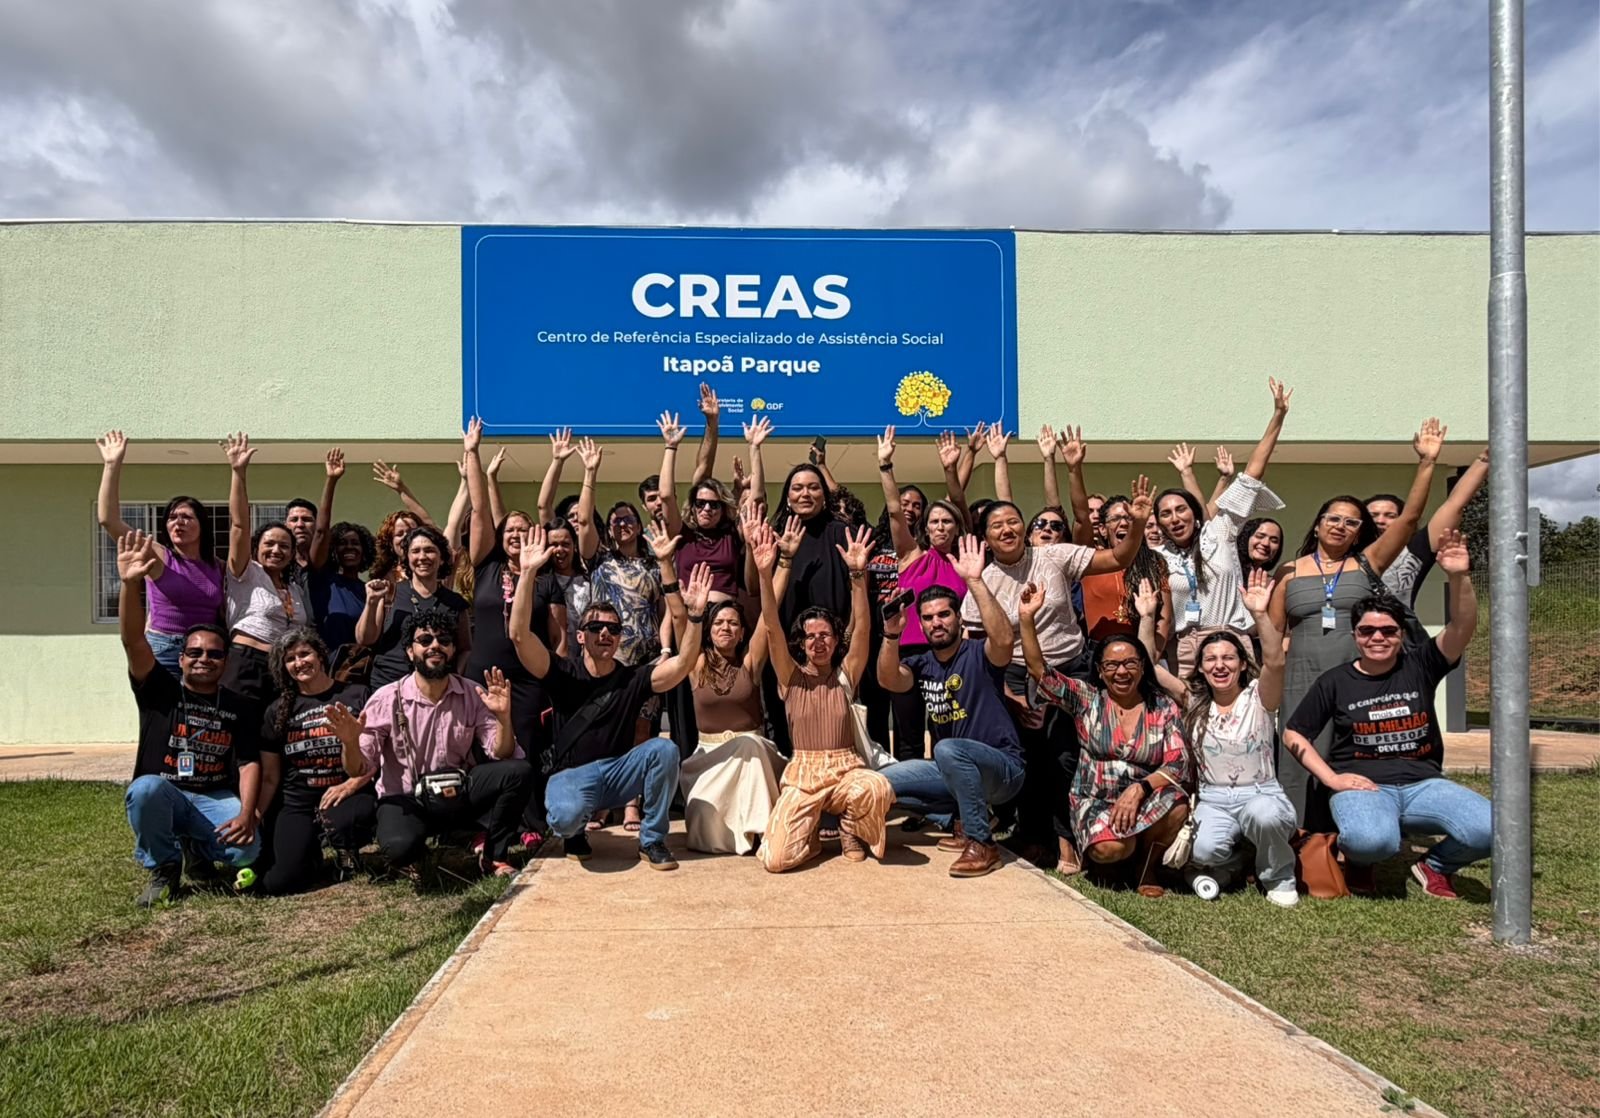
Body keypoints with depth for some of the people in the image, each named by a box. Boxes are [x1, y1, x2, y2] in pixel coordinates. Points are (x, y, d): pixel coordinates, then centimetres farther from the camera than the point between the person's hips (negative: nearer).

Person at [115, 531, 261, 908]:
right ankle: (164, 868, -8)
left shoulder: (240, 707, 3)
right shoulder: (159, 690, 0)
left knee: (247, 848, -28)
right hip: (162, 796, 0)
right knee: (145, 787, -37)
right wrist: (130, 584, -33)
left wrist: (246, 814, -23)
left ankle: (197, 847, 11)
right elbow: (134, 641, -16)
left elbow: (249, 764, -4)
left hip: (216, 800, 1)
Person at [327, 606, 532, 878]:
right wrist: (350, 744, -29)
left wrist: (503, 718, -25)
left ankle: (493, 855, 0)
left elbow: (501, 755, -6)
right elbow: (360, 769, -7)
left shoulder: (472, 695, -2)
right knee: (399, 846, -36)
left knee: (519, 772, -21)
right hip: (406, 799, -3)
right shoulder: (387, 699, -8)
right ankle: (412, 855, 5)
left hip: (459, 793, 3)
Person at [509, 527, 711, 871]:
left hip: (619, 772, 3)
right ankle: (575, 831, 6)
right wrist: (528, 573, -28)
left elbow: (684, 663, -15)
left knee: (664, 749, -26)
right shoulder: (563, 674, -5)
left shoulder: (634, 677, -1)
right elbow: (519, 634, -19)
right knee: (567, 815, -37)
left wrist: (695, 614, -29)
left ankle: (652, 841, -7)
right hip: (571, 775, -2)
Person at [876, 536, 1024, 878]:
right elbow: (889, 681, -14)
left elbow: (1004, 639, -33)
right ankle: (962, 819, 5)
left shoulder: (979, 654, -10)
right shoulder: (921, 664, 6)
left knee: (948, 749, -37)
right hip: (953, 770, 7)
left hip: (1001, 767, -7)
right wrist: (892, 634, -31)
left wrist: (975, 581, -37)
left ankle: (982, 843, -19)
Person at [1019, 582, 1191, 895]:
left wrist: (1139, 789, -24)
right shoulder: (1086, 700, 4)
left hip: (1147, 801, 1)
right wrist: (1027, 617, -18)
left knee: (1177, 805, -34)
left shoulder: (1165, 710, 4)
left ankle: (1148, 865, -1)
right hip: (1095, 802, -1)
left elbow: (1178, 764, -6)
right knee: (1109, 848, -33)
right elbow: (1038, 669, -6)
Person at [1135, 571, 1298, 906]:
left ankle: (1277, 878, -5)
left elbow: (1275, 662, -26)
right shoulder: (1193, 701, 4)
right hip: (1212, 800, 2)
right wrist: (1147, 618, -13)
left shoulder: (1258, 697, -4)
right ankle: (1230, 868, 9)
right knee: (1204, 850, -31)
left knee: (1264, 815, -39)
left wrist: (1260, 615, -38)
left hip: (1261, 794, -1)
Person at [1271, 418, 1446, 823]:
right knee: (1303, 766, -3)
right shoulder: (1290, 572, 11)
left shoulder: (1368, 563, 11)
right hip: (1303, 682, 0)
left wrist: (1426, 463, -5)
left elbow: (1409, 517, 2)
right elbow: (1274, 634, 12)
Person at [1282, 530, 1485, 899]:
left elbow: (1463, 628, -11)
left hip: (1423, 784, 3)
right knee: (1373, 841, -37)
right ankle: (1356, 858, 3)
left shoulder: (1419, 666, 6)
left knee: (1491, 829, -25)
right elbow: (1293, 734, 8)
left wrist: (1459, 577, -27)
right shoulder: (1334, 681, 4)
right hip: (1362, 785, -3)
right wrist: (1331, 778, -4)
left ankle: (1435, 866, 9)